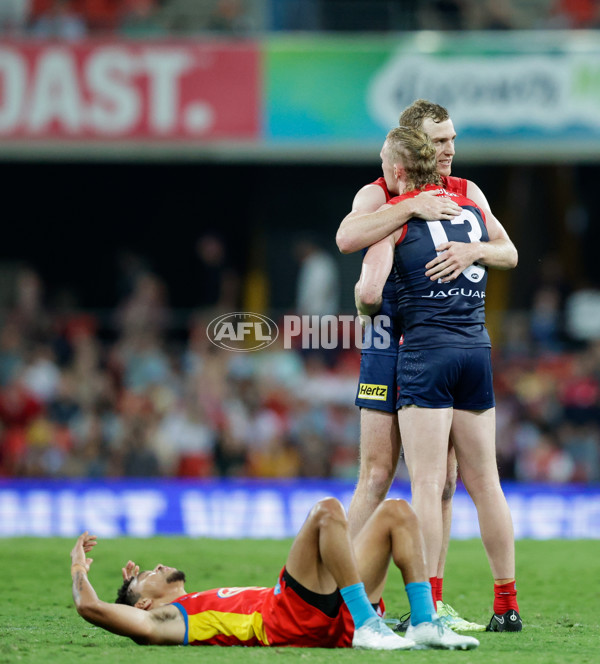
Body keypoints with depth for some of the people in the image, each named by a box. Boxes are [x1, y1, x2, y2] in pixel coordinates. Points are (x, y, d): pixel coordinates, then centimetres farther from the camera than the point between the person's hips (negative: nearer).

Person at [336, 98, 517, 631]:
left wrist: (472, 250, -21)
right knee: (377, 476, -7)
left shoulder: (465, 192, 8)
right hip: (390, 346, -4)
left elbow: (509, 253, 0)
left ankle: (432, 603, 10)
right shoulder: (380, 194, -3)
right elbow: (347, 238, -23)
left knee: (443, 480, 4)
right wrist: (412, 207, -28)